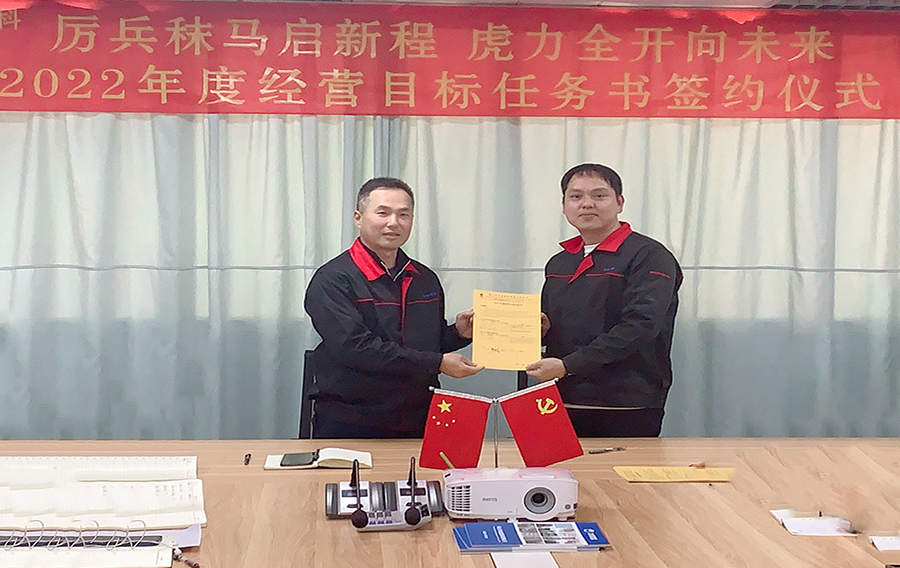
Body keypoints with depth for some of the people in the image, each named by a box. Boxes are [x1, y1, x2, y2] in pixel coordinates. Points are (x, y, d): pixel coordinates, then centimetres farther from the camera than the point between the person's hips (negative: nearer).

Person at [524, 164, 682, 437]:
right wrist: (540, 330, 2)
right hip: (563, 405, 6)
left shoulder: (649, 256, -5)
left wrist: (568, 366, -21)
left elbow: (640, 325, -18)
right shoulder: (558, 263, 18)